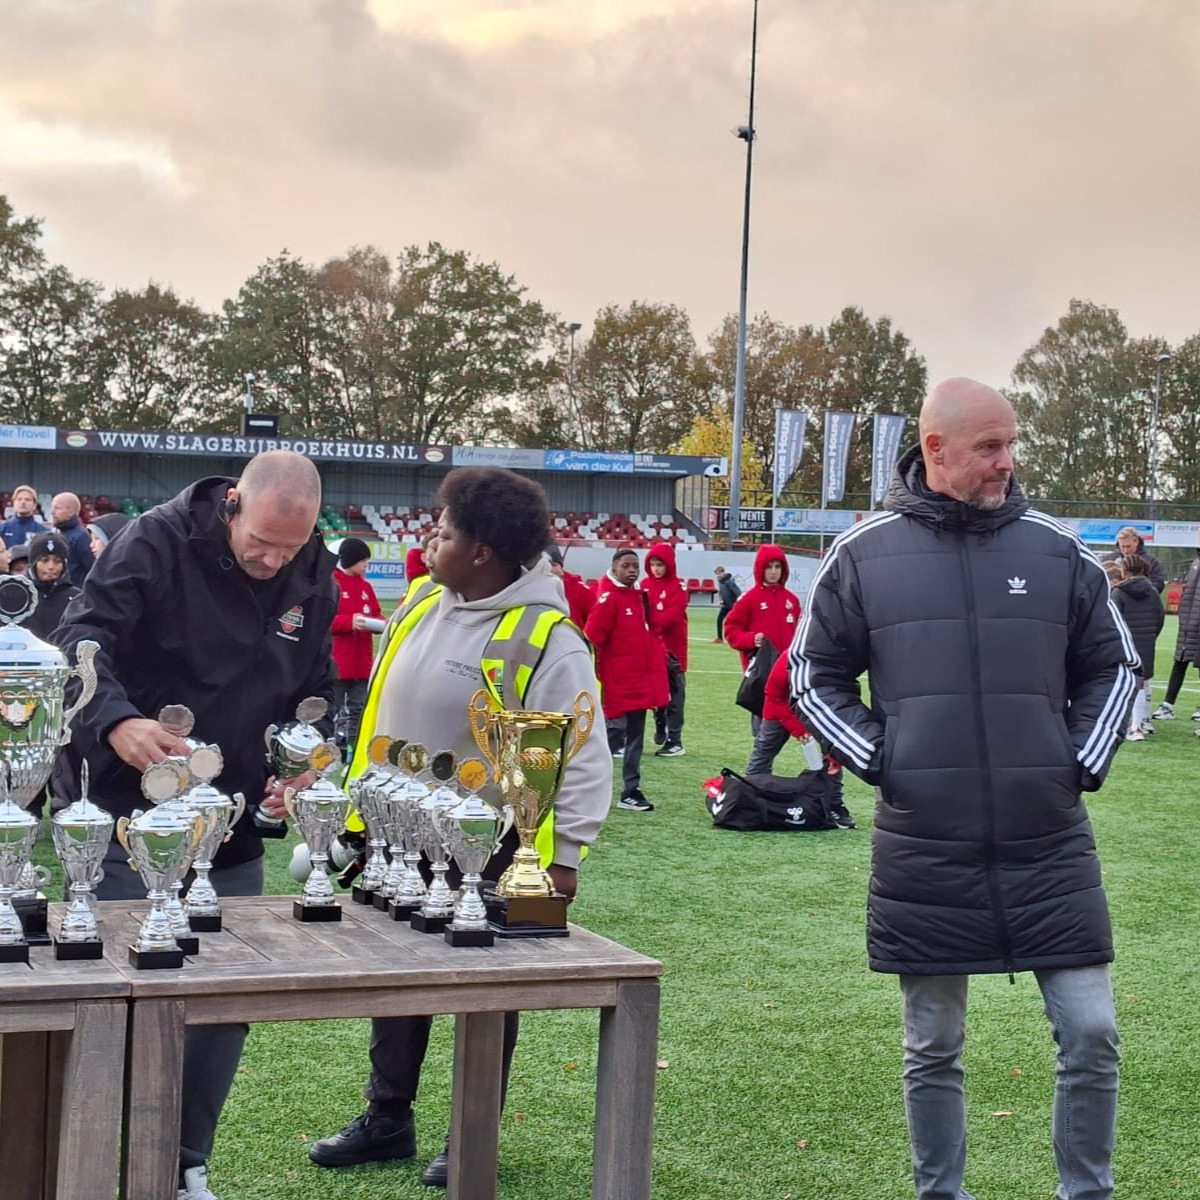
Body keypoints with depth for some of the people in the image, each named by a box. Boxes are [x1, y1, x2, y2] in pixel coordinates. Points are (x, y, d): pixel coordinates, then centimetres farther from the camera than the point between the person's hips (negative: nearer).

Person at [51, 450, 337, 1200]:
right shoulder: (158, 543, -14)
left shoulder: (316, 579, 2)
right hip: (130, 820, -5)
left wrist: (303, 764, -6)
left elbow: (315, 690, 13)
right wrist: (116, 721, -40)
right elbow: (81, 642, -20)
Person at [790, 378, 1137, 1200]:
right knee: (934, 1050, 11)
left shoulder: (1058, 551, 4)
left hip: (1050, 843, 1)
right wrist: (878, 758, -3)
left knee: (1091, 1033, 0)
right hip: (922, 848, -1)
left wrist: (1083, 761, 3)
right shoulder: (864, 554, 1)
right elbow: (814, 675, 9)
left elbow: (1112, 666, 15)